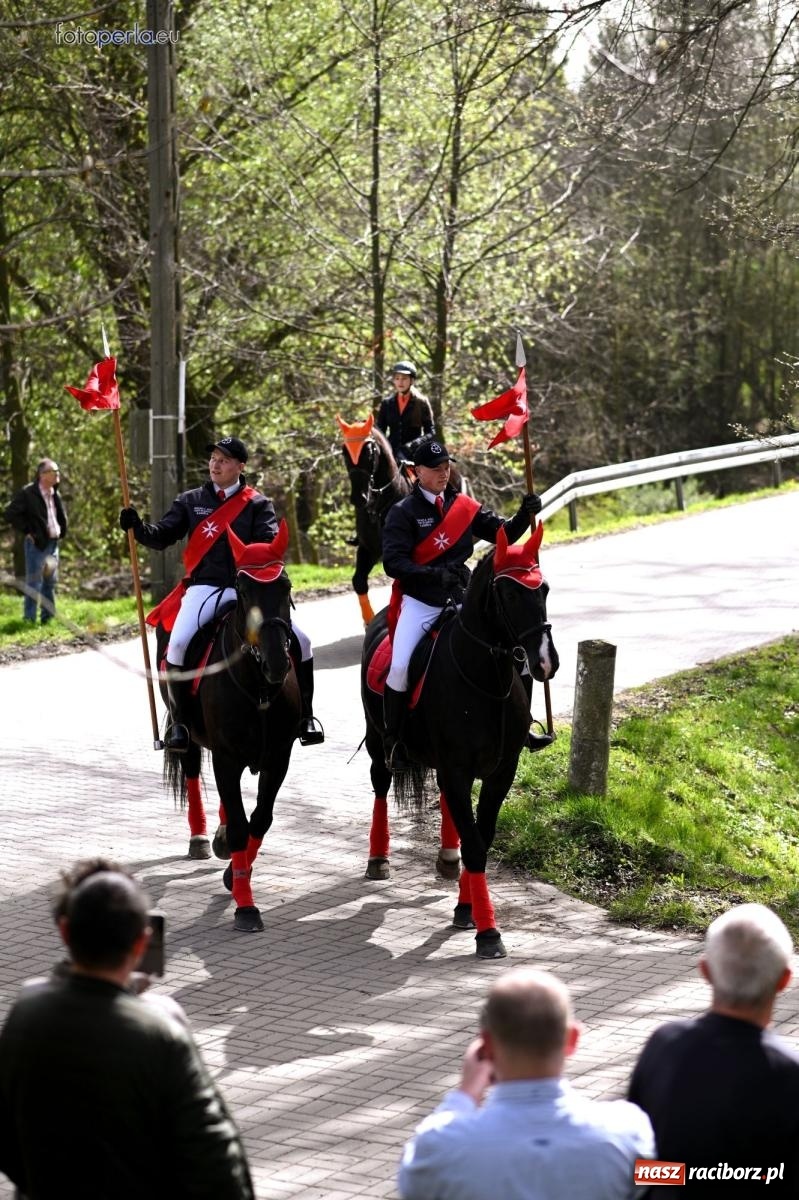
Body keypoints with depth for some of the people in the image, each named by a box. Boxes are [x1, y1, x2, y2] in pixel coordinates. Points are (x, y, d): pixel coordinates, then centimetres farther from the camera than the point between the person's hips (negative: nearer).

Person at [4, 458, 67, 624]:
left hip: (53, 543, 8)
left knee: (50, 582, 12)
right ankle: (29, 619, -2)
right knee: (34, 583, -7)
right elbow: (11, 514, -13)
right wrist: (27, 531, -12)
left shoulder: (55, 495, 11)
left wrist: (61, 531, 12)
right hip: (36, 543, -8)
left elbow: (61, 515, 27)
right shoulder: (27, 493, -12)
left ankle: (48, 617, 20)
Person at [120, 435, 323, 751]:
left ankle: (304, 716, 10)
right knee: (179, 643, -27)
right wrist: (138, 528, -14)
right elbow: (162, 536, 6)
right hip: (204, 588, -1)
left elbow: (270, 543, -6)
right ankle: (178, 721, -12)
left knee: (300, 641, -9)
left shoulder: (258, 505, 7)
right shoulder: (191, 501, 11)